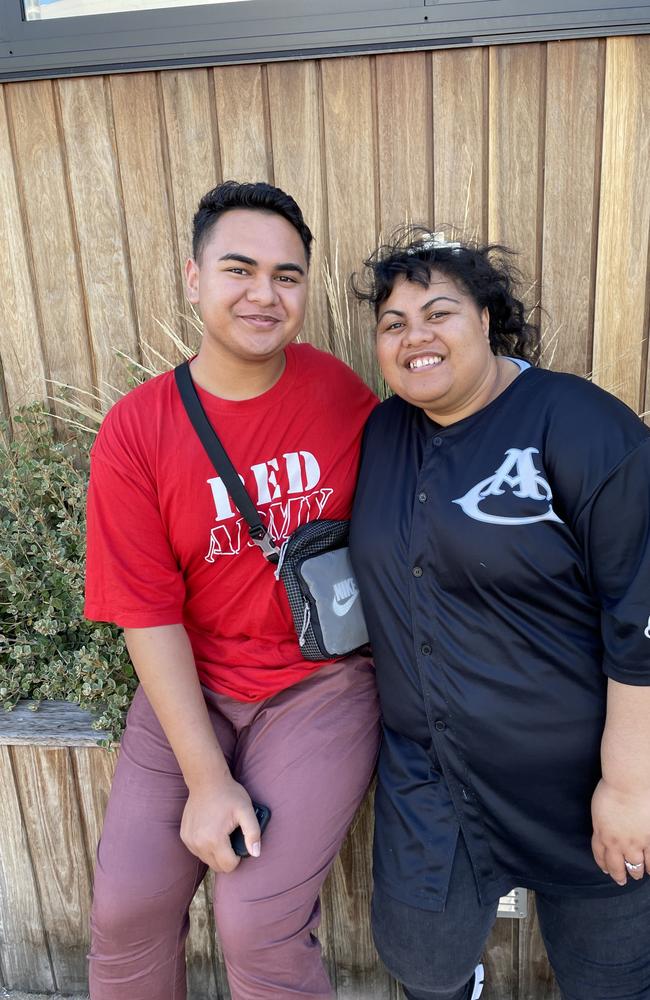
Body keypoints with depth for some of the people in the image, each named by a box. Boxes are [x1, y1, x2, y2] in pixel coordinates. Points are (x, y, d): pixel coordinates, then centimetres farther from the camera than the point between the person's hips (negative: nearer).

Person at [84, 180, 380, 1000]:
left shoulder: (343, 393, -7)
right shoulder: (135, 431, -10)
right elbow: (149, 616, -9)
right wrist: (207, 778, -11)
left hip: (321, 680, 0)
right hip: (190, 683, 1)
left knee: (258, 926, -8)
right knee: (127, 907, 0)